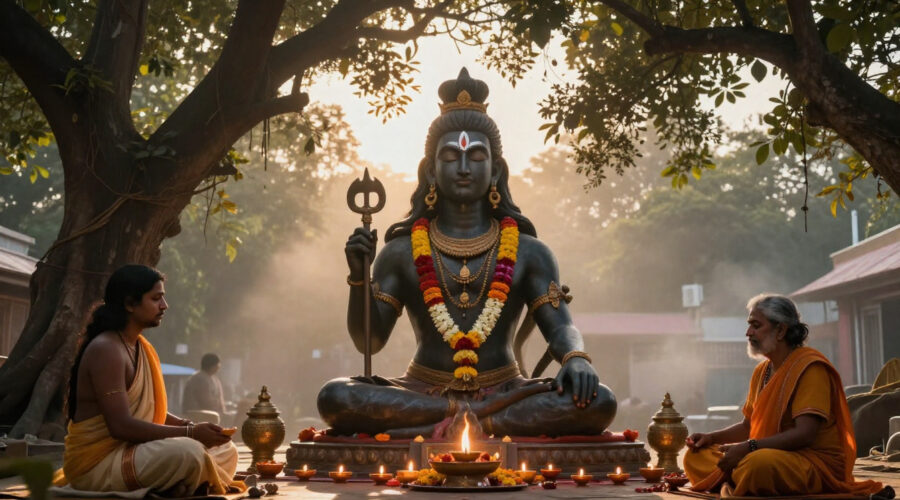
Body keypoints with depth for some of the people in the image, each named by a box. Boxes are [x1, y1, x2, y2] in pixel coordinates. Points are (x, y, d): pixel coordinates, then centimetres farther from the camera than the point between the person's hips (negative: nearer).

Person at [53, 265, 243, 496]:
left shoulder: (143, 348, 14)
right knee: (188, 452, -35)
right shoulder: (106, 350, -16)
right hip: (97, 462, -10)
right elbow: (121, 425, -25)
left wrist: (189, 426, -1)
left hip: (130, 451, 10)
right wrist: (190, 432, -24)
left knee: (226, 450, 6)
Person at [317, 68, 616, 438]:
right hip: (423, 390, 0)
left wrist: (576, 359, -23)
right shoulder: (401, 252, 8)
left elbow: (560, 326, 1)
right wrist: (359, 278, -14)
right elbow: (369, 340, 3)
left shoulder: (528, 252, 9)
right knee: (335, 397, -28)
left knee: (598, 402, -27)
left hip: (504, 390, 1)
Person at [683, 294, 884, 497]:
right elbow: (748, 426, 22)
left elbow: (805, 434, -23)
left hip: (816, 462, -8)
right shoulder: (762, 371, 14)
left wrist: (748, 447, -29)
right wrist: (711, 437, 3)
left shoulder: (810, 367, -13)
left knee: (760, 462, -40)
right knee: (696, 455, -1)